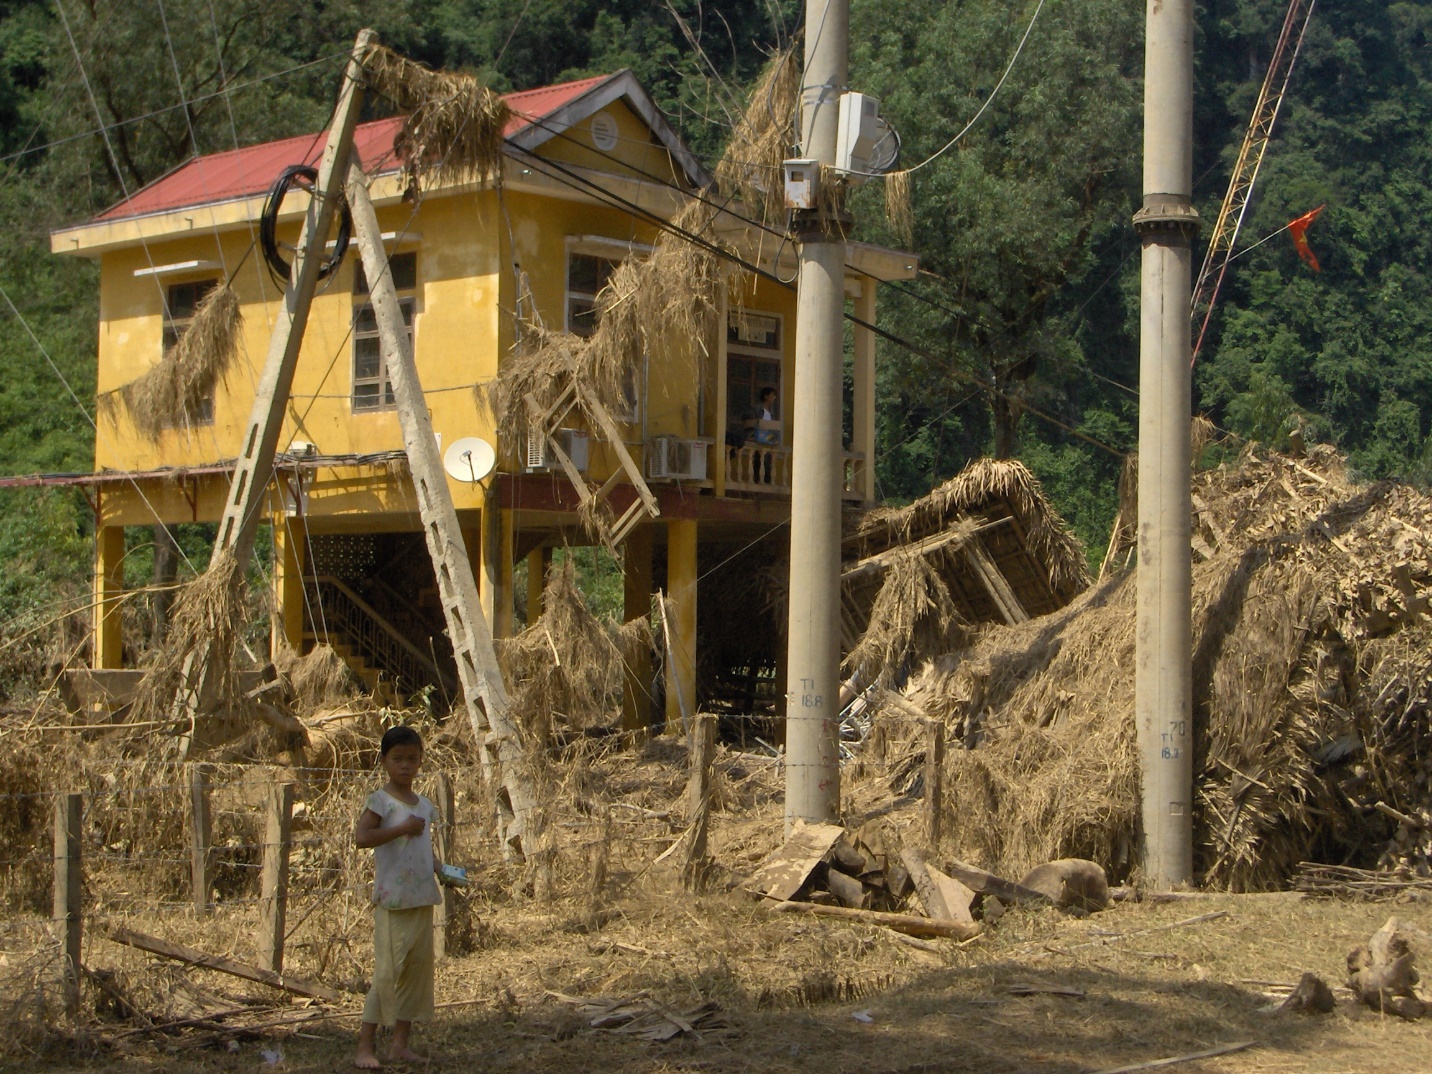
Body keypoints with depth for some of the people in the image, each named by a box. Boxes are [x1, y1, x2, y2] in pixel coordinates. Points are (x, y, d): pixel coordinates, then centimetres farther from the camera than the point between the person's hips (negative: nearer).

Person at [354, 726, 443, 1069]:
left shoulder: (425, 805, 14)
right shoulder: (381, 800, -7)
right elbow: (361, 837, -20)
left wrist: (440, 867, 7)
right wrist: (403, 828, -21)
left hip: (423, 898, 7)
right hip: (392, 899, -7)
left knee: (418, 969, 8)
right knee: (387, 971, -9)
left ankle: (401, 1043, 16)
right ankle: (365, 1046, -4)